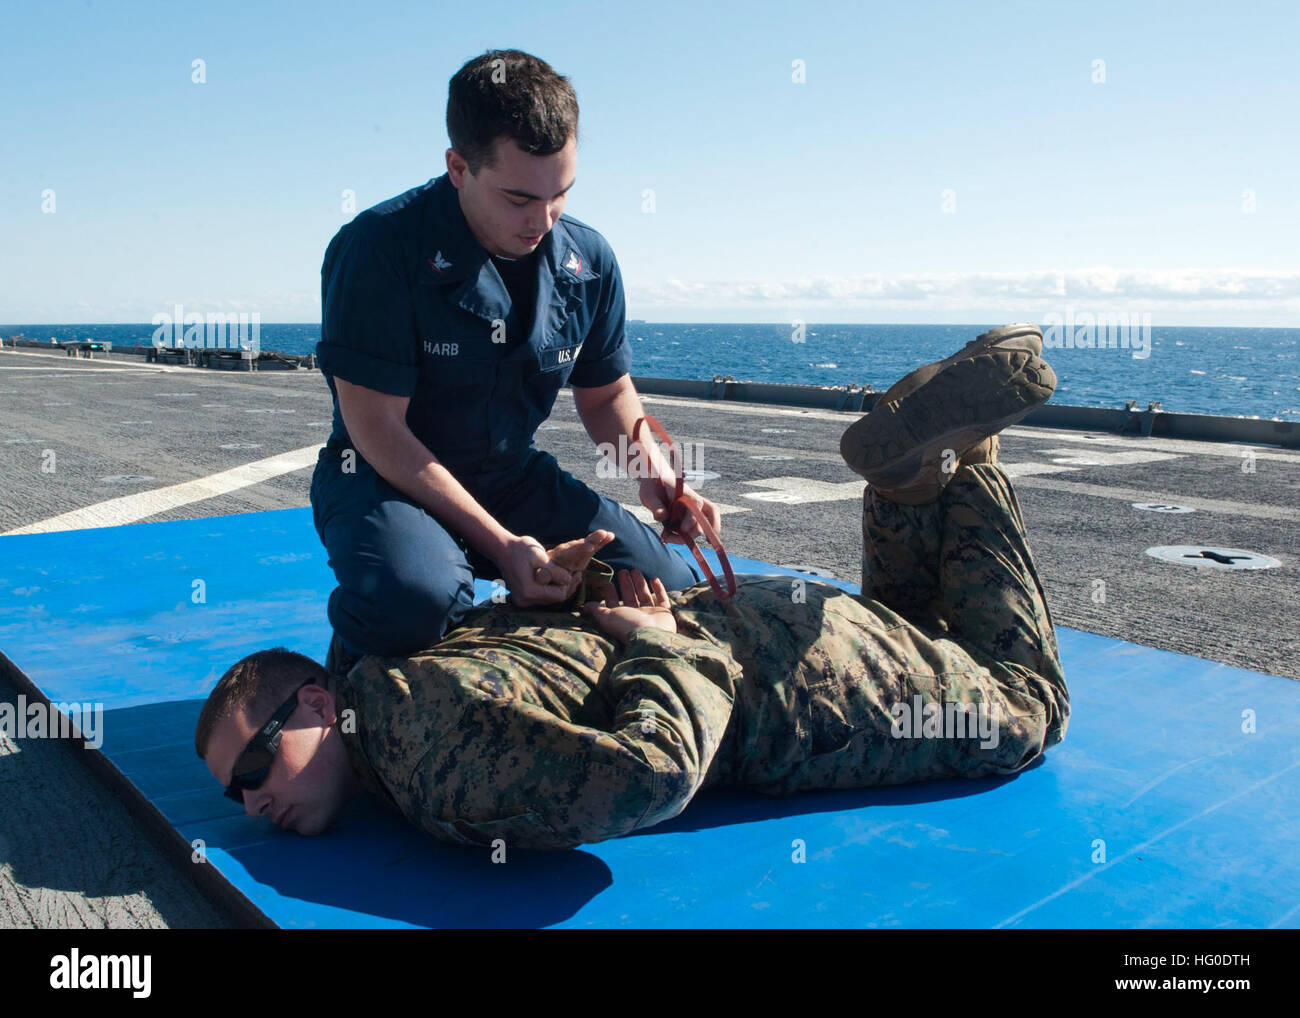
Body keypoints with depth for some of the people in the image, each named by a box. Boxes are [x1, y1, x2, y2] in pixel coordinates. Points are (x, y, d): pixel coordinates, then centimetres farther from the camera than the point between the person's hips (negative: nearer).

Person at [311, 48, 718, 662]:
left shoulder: (588, 260, -1)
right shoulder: (377, 248, -19)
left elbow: (605, 393, 12)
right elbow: (376, 425, -20)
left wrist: (650, 468, -10)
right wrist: (499, 543, -25)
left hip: (517, 476, 5)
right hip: (385, 479, -4)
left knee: (673, 588, -10)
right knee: (413, 604, -38)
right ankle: (362, 649, 0)